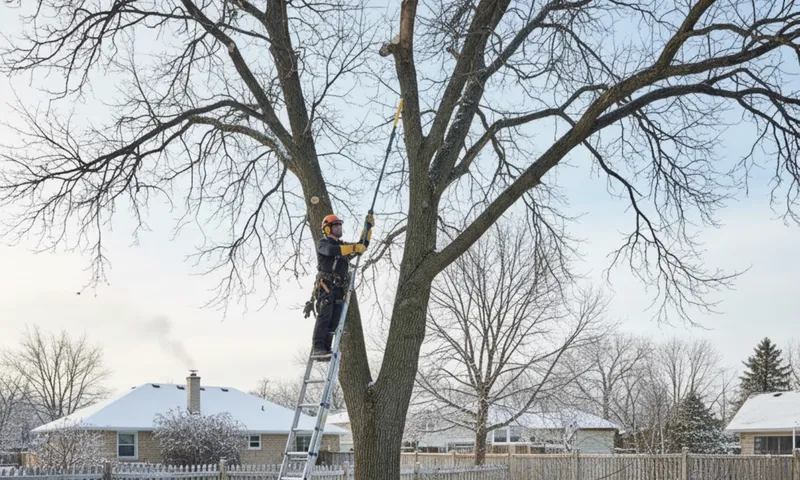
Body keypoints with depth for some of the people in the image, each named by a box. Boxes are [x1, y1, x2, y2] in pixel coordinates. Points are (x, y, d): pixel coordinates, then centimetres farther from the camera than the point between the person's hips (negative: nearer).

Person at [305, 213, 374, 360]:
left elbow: (362, 246, 29)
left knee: (334, 322, -1)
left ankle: (325, 350, -2)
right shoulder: (323, 243, 6)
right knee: (324, 316, -19)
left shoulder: (343, 245, 28)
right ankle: (317, 348, -25)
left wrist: (368, 227, 23)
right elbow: (332, 250, -17)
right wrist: (354, 248, -20)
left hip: (339, 289, 7)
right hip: (325, 286, -7)